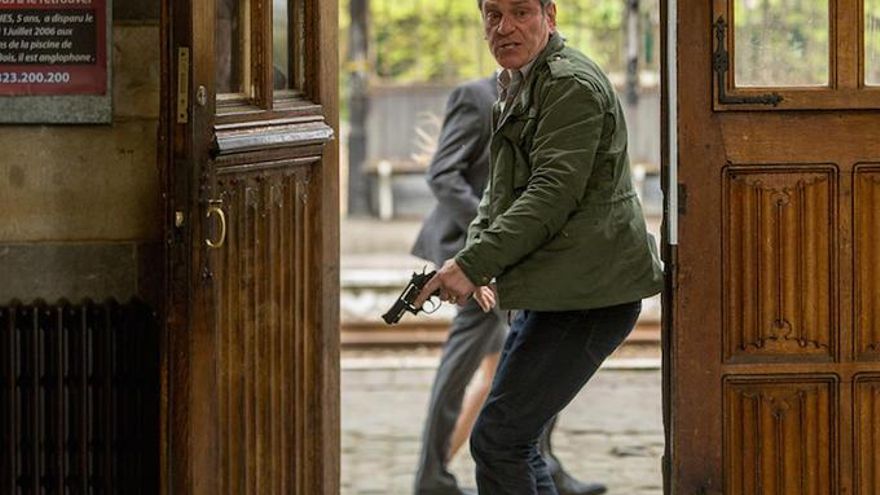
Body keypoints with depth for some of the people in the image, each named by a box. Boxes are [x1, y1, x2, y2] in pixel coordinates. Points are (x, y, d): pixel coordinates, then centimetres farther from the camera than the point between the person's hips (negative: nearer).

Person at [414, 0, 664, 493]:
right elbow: (501, 189, 23)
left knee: (497, 439, -12)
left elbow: (552, 194, -22)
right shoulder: (516, 87, 18)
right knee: (514, 441, 16)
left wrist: (473, 265, -25)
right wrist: (476, 258, 5)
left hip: (589, 296, -11)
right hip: (554, 294, 11)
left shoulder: (571, 84, -14)